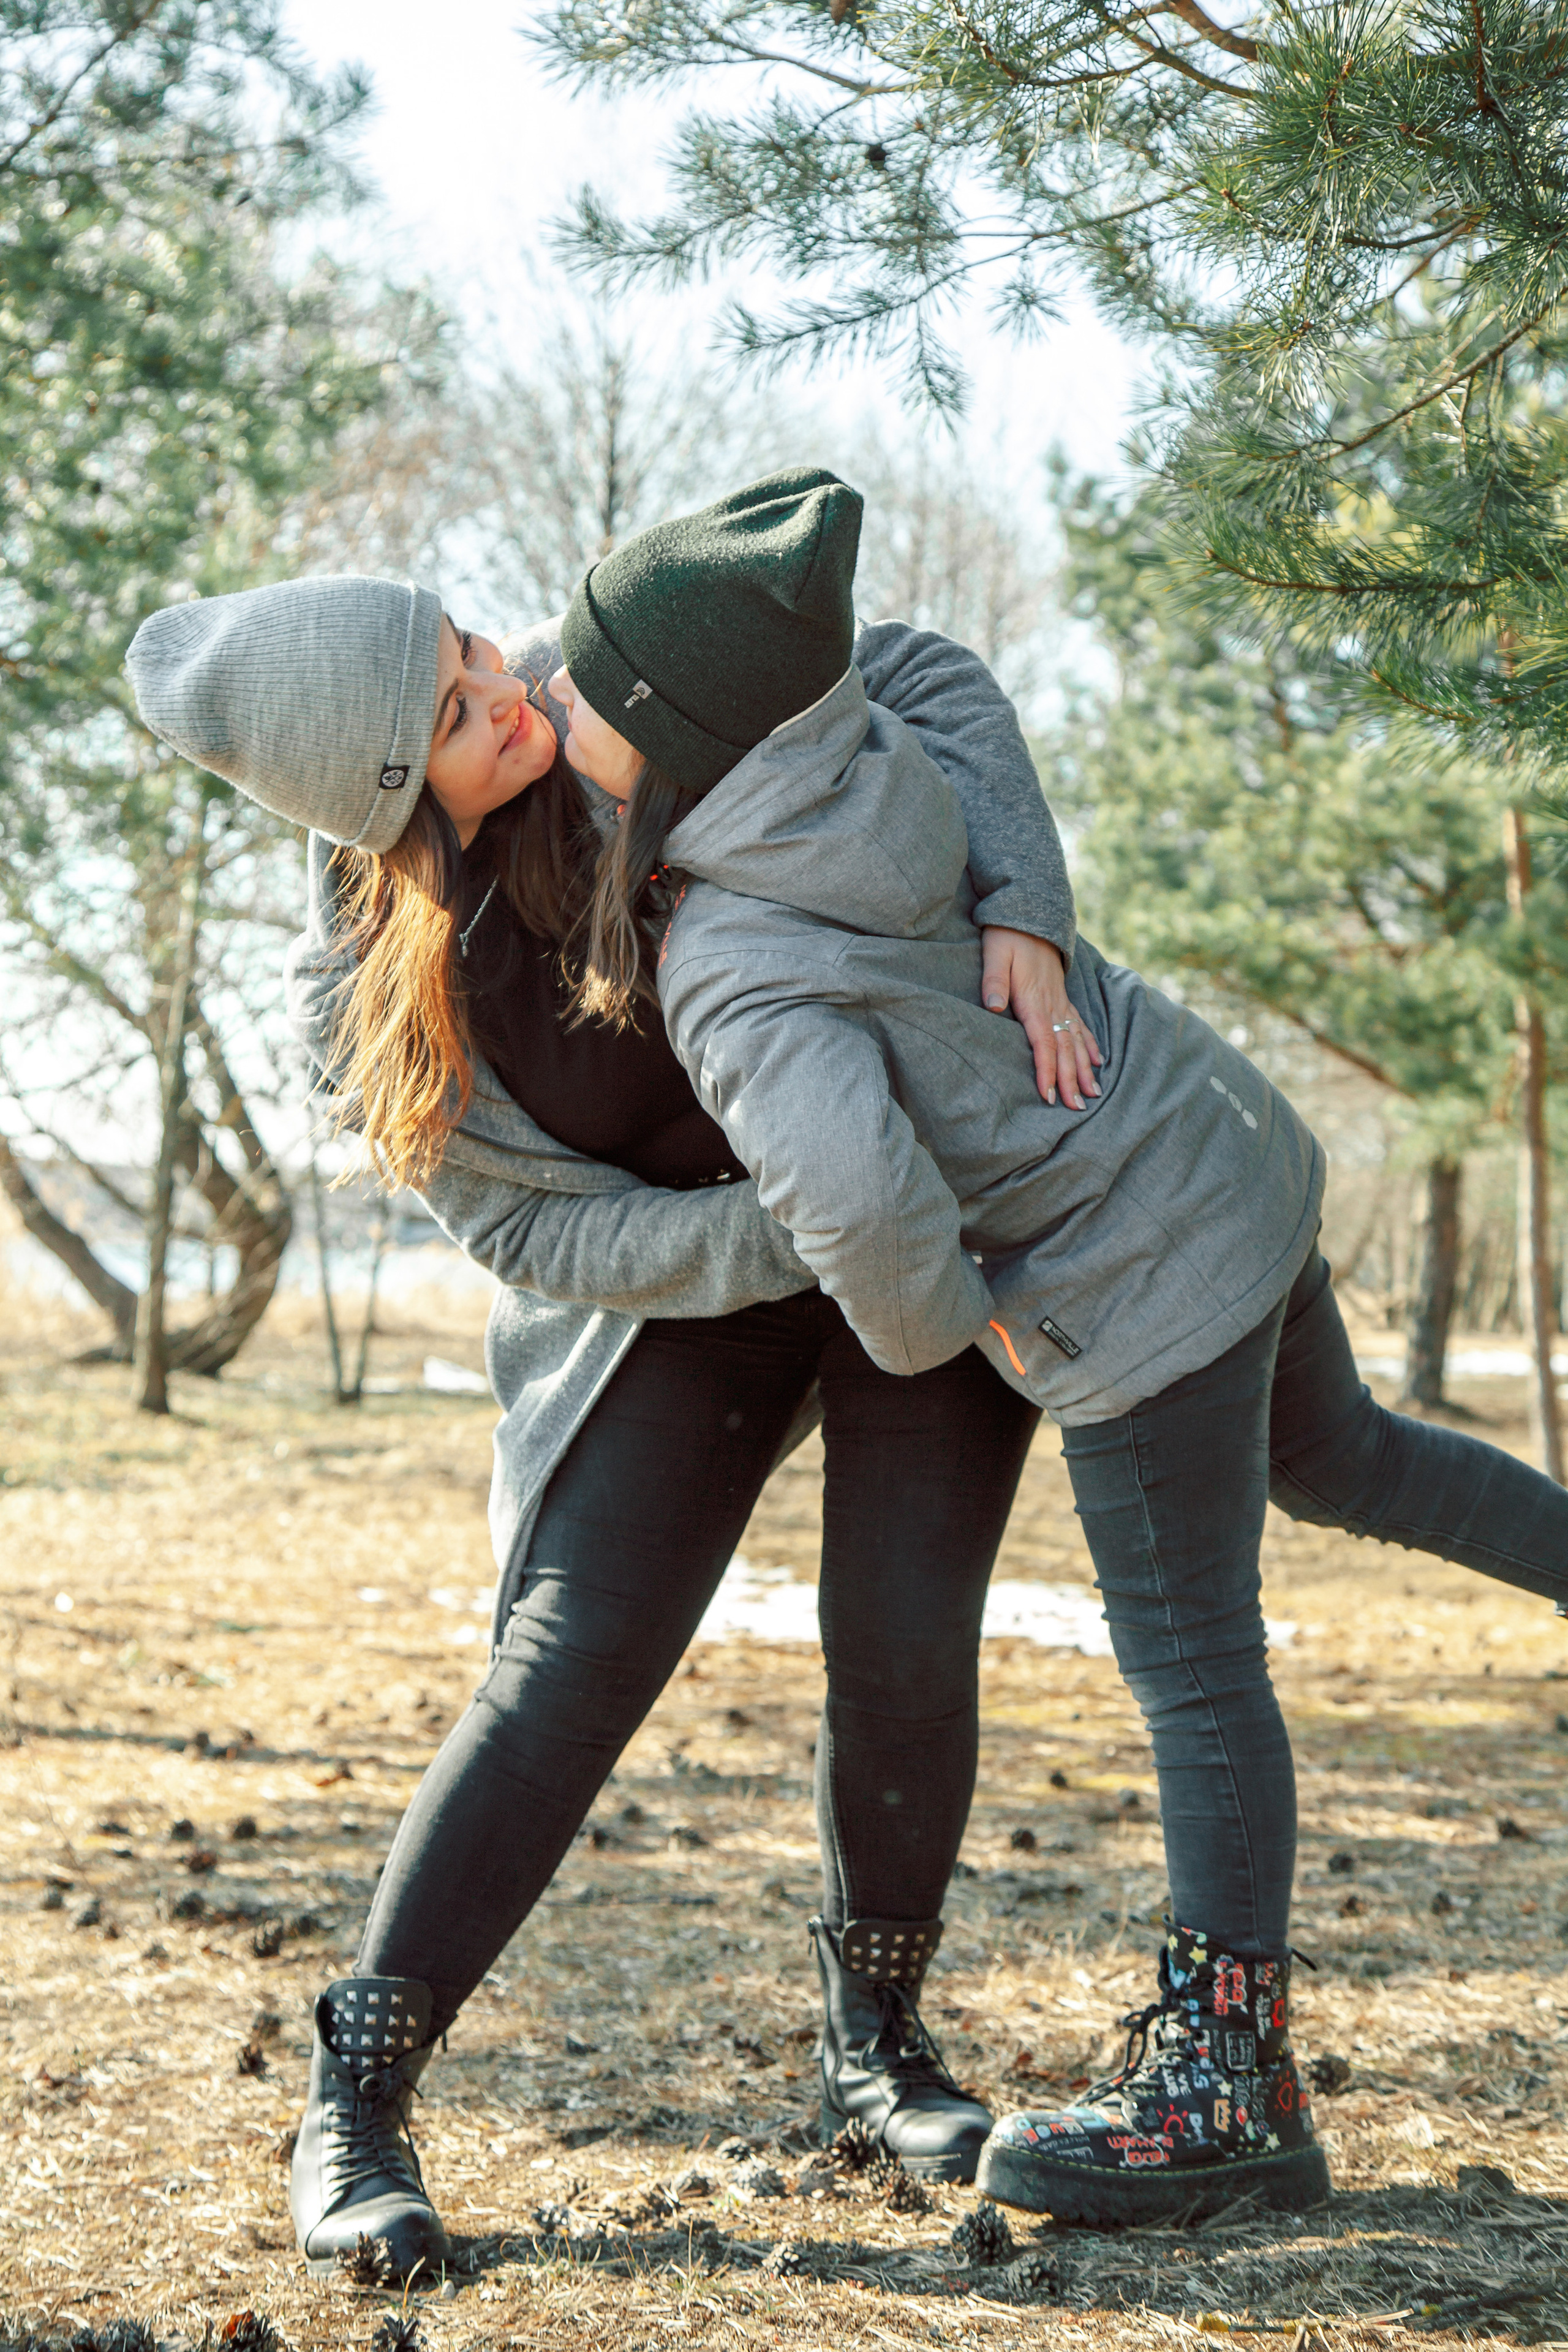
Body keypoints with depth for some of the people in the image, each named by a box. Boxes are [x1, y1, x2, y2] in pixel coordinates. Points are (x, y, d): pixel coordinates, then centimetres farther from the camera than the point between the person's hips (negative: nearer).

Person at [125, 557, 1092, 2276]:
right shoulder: (363, 1000, -20)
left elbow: (919, 677, -12)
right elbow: (551, 1239, -17)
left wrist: (1016, 909, -26)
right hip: (685, 1289, -1)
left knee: (904, 1651, -6)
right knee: (568, 1672, -12)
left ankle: (873, 2044, 18)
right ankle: (355, 2103, 1)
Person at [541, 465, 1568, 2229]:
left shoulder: (737, 971, -28)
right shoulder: (855, 752, -6)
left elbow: (852, 1193, -43)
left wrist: (927, 1323, -20)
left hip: (1144, 1281, -9)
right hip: (1227, 1156, 9)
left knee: (1192, 1671, 3)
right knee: (1334, 1460, 31)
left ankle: (1228, 2085, 17)